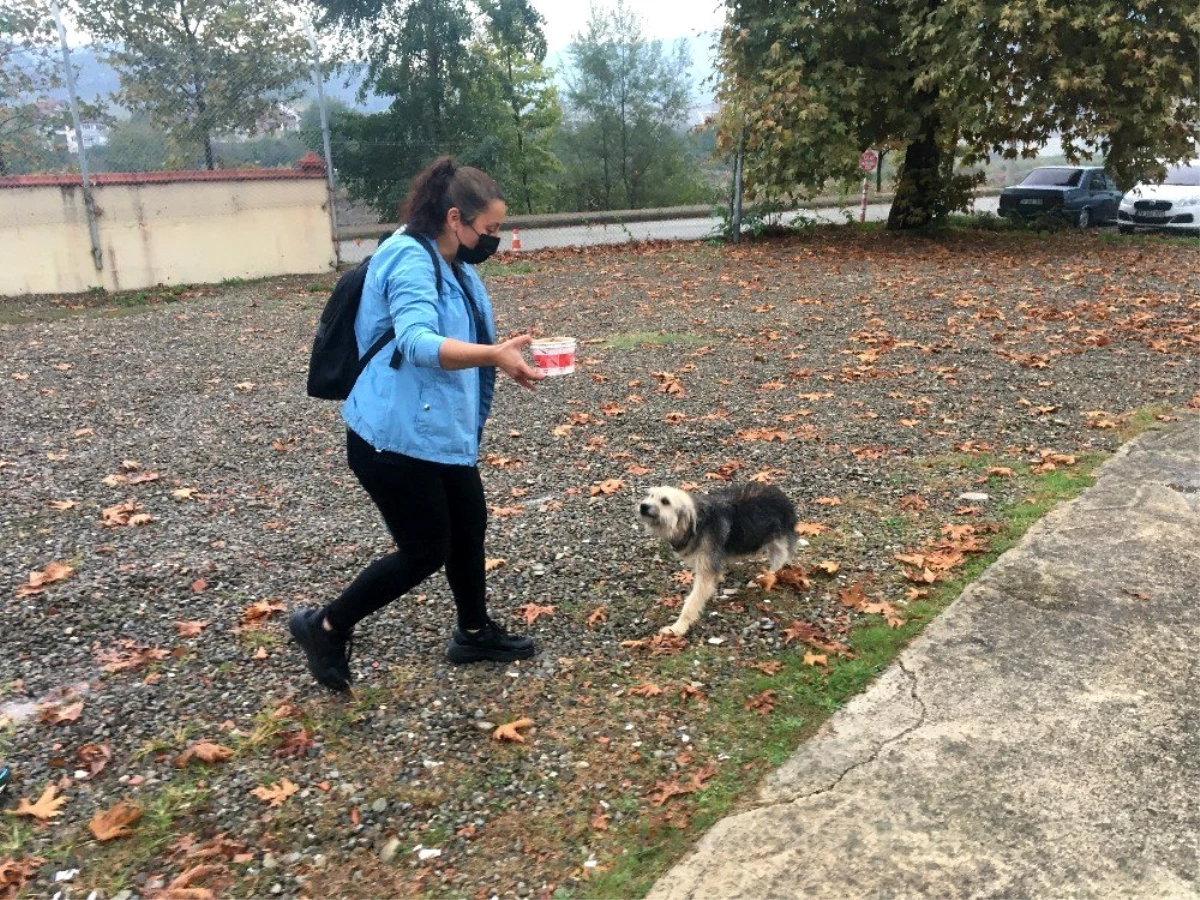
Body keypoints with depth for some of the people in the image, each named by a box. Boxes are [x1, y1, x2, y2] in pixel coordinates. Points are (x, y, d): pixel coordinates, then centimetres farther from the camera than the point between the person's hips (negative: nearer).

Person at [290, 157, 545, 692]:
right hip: (395, 437, -10)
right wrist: (494, 355, -46)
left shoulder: (455, 268, 12)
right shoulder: (409, 259, -19)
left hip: (443, 431, 10)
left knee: (469, 528, 17)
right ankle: (325, 628, 18)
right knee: (426, 550, -1)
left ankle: (475, 633, 37)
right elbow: (418, 343, -35)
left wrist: (509, 357, 11)